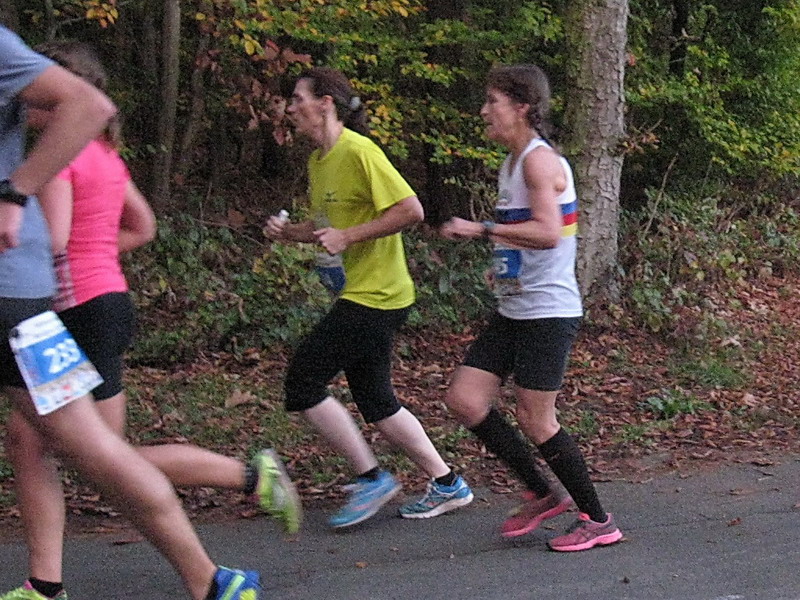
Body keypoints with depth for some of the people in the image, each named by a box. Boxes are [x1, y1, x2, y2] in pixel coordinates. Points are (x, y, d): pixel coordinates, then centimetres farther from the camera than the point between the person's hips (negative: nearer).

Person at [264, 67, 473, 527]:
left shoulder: (359, 152, -16)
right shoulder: (318, 160, 13)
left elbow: (411, 210, -21)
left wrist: (348, 236, -22)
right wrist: (291, 231, 6)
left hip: (375, 295, -10)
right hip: (358, 295, 10)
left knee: (304, 380, -9)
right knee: (375, 403, 11)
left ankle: (372, 479, 0)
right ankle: (447, 484, 22)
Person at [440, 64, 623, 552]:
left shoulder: (540, 160, -15)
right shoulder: (515, 162, 14)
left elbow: (548, 232, -29)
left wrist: (481, 230, -25)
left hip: (548, 311, -10)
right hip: (514, 310, 10)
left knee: (535, 418, -5)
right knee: (465, 398, 4)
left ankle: (599, 520, 10)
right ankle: (543, 494, 16)